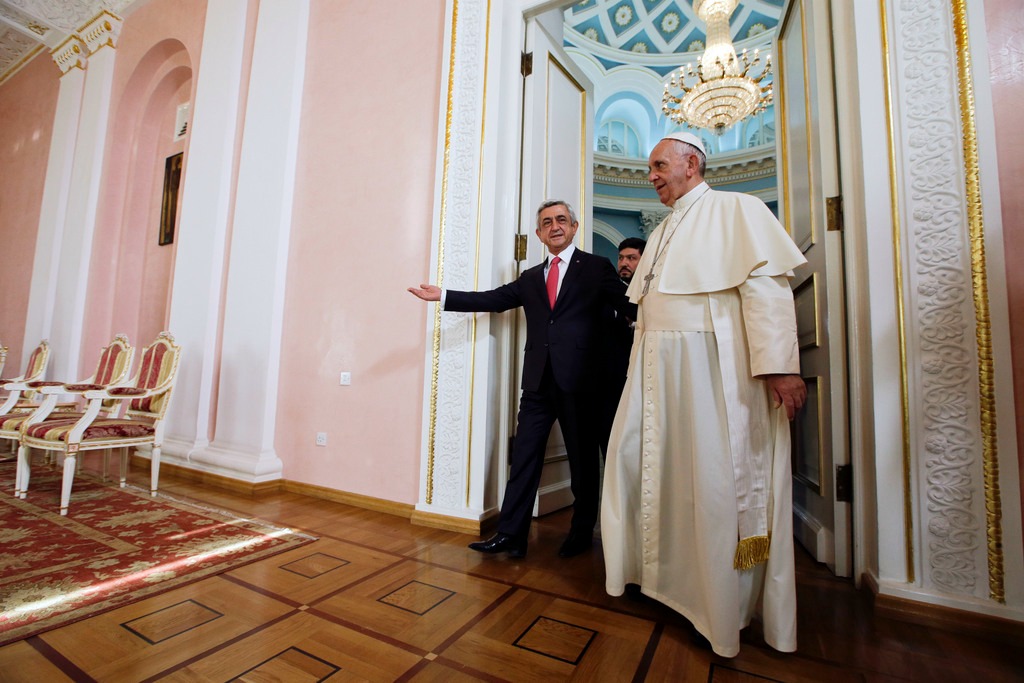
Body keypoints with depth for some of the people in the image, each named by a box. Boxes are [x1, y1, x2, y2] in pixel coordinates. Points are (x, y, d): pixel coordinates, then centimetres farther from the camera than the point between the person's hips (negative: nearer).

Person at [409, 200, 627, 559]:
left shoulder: (597, 268, 5)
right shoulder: (531, 278, 17)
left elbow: (630, 304, -1)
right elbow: (493, 299, 10)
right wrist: (443, 296, 5)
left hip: (578, 380, -3)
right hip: (538, 381, 4)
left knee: (583, 459, 9)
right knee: (524, 456, 3)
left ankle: (582, 533, 28)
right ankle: (510, 534, 13)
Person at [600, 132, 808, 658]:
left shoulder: (735, 210, 0)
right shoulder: (662, 232, 23)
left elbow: (766, 286, -12)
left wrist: (780, 366, -20)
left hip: (710, 363, -7)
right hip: (655, 366, 8)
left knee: (716, 476, 0)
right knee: (636, 459, 9)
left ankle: (725, 600, 20)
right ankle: (648, 564, 29)